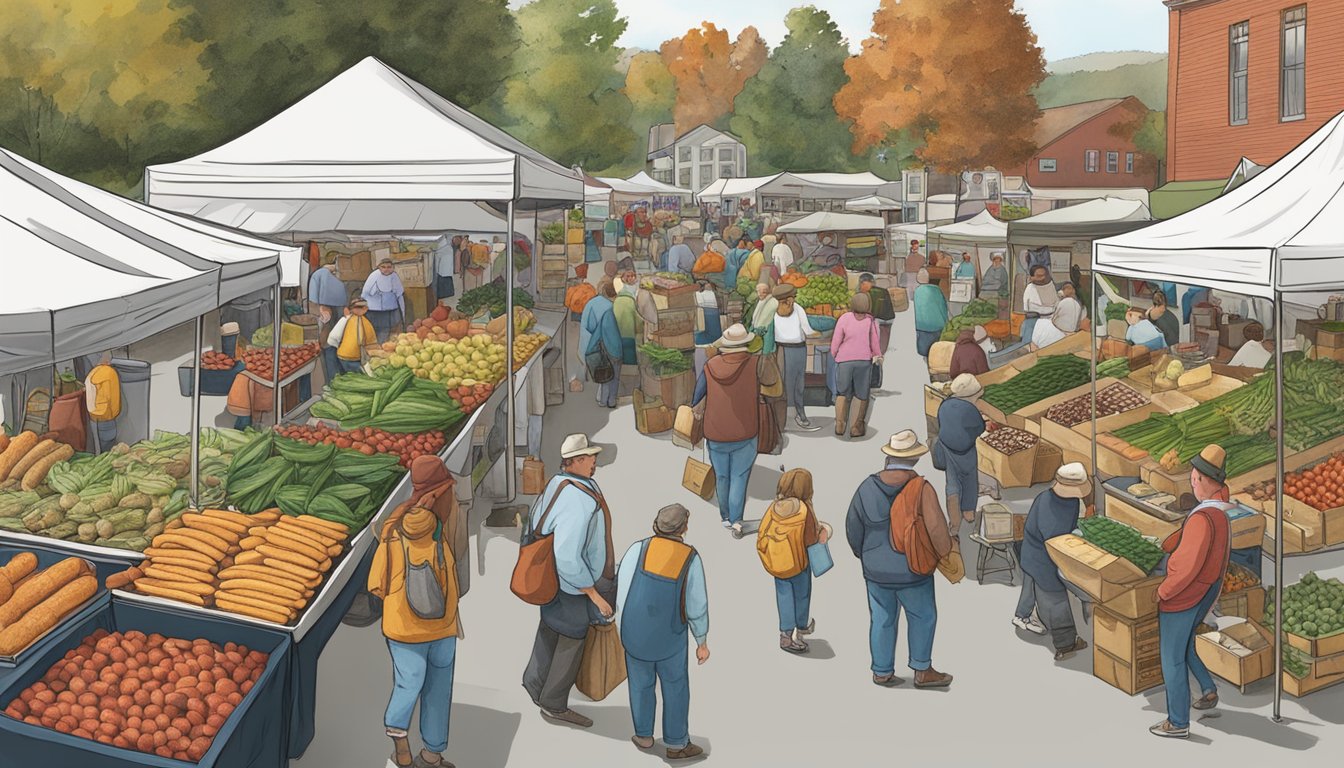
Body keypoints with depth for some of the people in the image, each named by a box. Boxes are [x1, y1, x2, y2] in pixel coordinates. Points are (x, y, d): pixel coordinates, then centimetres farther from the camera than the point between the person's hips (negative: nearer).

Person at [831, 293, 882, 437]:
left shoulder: (844, 318, -10)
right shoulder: (871, 321, -7)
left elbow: (835, 341, -8)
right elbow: (876, 344, 0)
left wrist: (834, 355, 11)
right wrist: (878, 356, 20)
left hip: (845, 360, 0)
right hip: (864, 360, 0)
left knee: (842, 393, 14)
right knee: (861, 395, 10)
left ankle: (840, 425, 3)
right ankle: (857, 427, 7)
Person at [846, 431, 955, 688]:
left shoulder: (868, 487, -7)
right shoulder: (921, 489, -20)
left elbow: (853, 527, 3)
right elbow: (936, 528, -25)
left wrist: (864, 554, 21)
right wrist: (946, 554, -5)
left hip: (876, 571, 4)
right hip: (912, 571, -4)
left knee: (882, 620, 17)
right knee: (922, 617, 17)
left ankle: (882, 672, 27)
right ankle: (922, 671, 24)